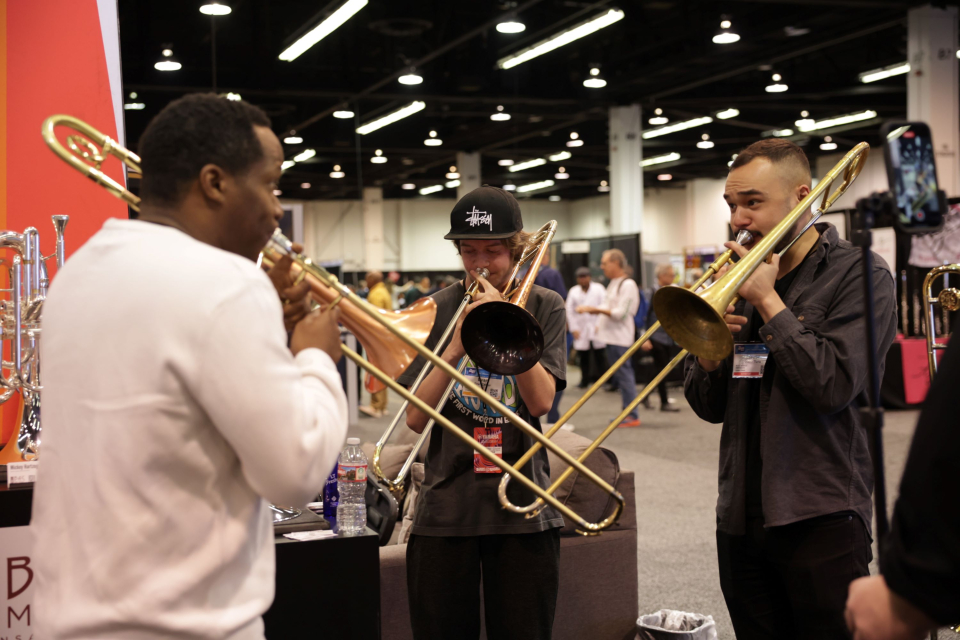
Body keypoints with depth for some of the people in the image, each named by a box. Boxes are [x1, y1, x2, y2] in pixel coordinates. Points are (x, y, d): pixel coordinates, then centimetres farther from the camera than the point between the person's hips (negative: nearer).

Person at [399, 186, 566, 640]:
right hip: (446, 505, 1)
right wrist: (455, 347, -15)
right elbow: (415, 419, -3)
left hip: (521, 502, 0)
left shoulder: (544, 307, 3)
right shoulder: (437, 310, 4)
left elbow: (541, 402, -10)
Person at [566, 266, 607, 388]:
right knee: (583, 357, 0)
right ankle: (585, 380, 8)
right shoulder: (574, 291, 10)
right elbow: (570, 311, 8)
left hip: (596, 329, -2)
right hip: (581, 331, 2)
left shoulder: (598, 289, 5)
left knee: (599, 355, -2)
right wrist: (574, 328, 1)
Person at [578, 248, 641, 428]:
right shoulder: (613, 284, 17)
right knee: (620, 376, 12)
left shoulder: (627, 285, -13)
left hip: (621, 337, -10)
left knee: (624, 374, -8)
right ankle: (627, 413, 17)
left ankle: (632, 415, -5)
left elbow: (621, 313, -19)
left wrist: (595, 309, -19)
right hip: (611, 336, 10)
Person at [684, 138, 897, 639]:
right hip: (741, 518, 6)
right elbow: (710, 408, 12)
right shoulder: (744, 279, 12)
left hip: (821, 517, -6)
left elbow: (834, 386, -19)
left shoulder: (859, 275, -5)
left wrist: (769, 301, -13)